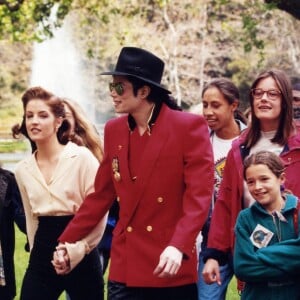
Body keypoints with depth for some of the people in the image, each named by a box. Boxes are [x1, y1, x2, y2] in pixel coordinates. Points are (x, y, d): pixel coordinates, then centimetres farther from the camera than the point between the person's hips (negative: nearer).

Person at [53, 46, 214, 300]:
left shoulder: (190, 127, -8)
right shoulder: (114, 130, 9)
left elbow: (199, 194, -14)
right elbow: (102, 194, 16)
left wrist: (179, 246, -26)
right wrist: (67, 242, 15)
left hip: (172, 267, -4)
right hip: (125, 264, 4)